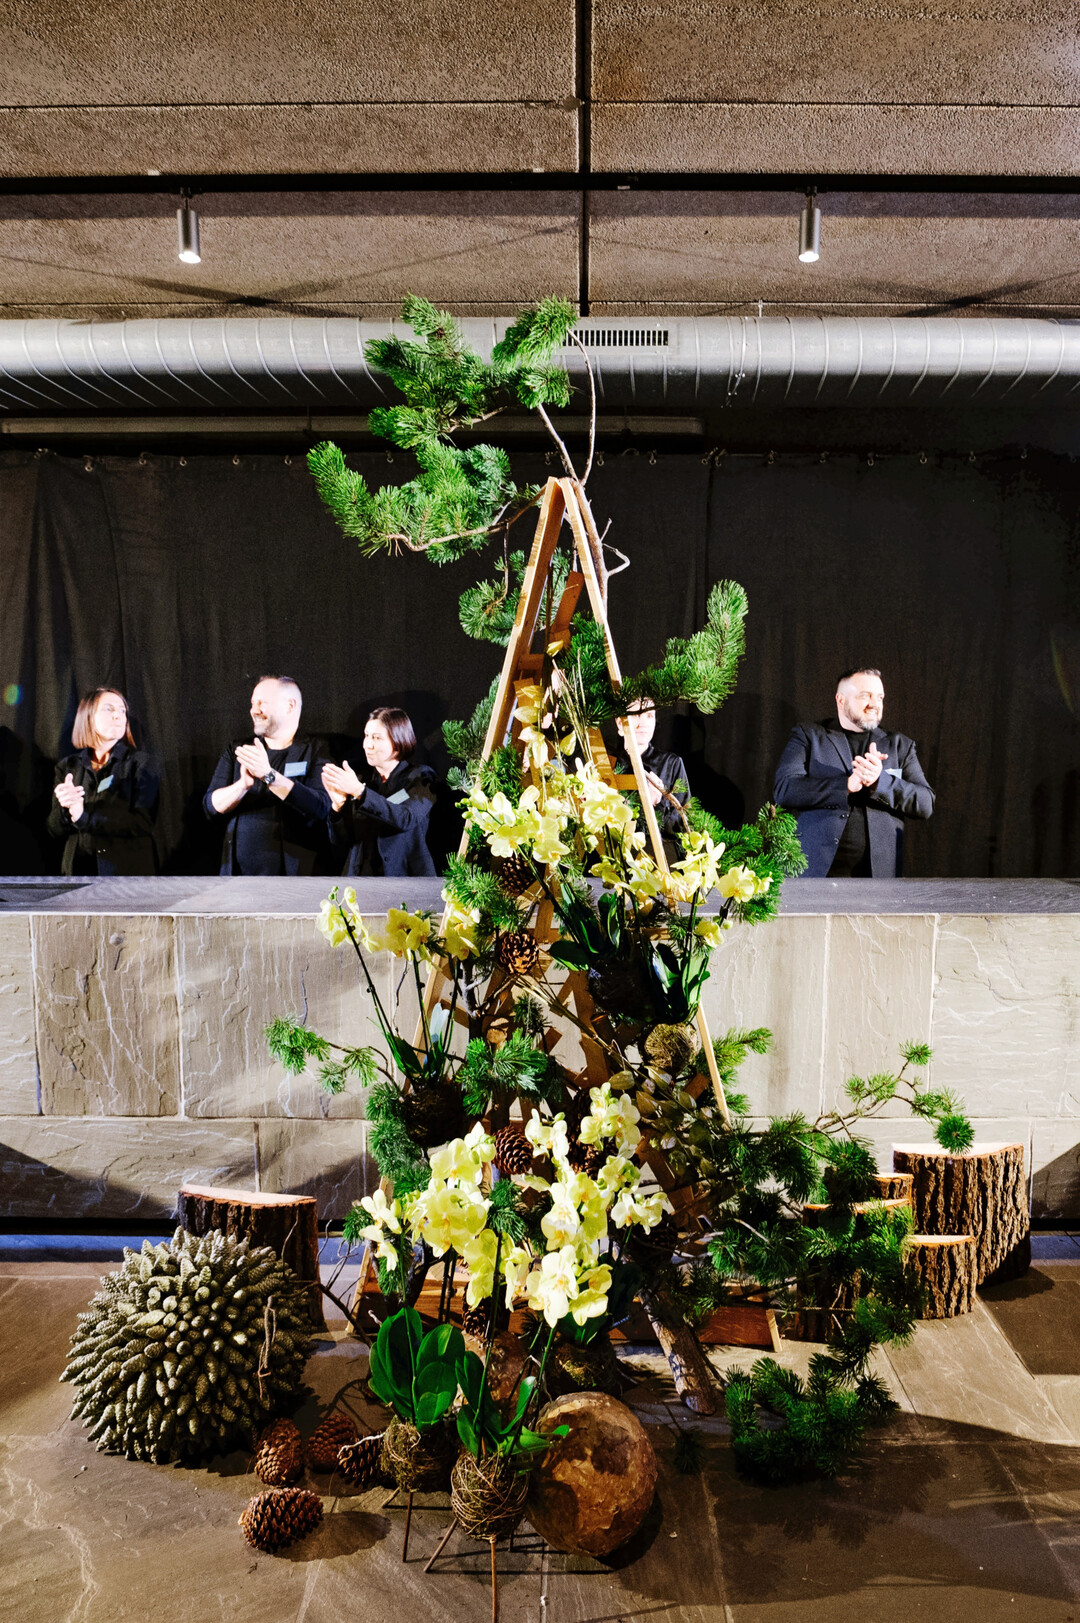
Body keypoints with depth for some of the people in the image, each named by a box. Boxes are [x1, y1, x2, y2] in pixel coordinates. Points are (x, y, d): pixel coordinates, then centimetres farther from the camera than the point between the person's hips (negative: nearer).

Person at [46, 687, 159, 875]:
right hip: (79, 870, 3)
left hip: (129, 870, -3)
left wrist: (84, 818, -14)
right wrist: (63, 807, -13)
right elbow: (55, 831, 8)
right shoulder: (68, 767, 12)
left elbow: (143, 824, -10)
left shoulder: (142, 764, 2)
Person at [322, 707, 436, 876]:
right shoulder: (361, 778, 11)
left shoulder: (420, 778, 2)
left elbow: (406, 819, -17)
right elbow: (340, 839, 6)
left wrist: (359, 791, -24)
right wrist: (338, 804, -12)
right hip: (361, 872, 3)